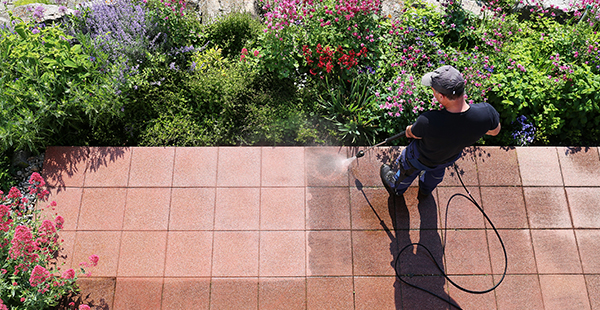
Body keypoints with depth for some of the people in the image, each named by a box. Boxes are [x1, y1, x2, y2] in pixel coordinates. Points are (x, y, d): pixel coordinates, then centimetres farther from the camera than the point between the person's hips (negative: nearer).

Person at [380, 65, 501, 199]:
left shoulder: (427, 122, -46)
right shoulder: (486, 112, -37)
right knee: (437, 171, 40)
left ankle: (396, 188, 66)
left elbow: (413, 133, -20)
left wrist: (409, 130, 4)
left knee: (408, 170, 33)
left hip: (422, 158, -4)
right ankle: (425, 191, 72)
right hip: (451, 157, 4)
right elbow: (495, 130, -12)